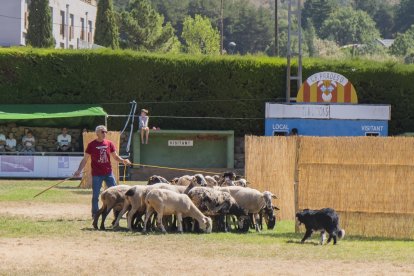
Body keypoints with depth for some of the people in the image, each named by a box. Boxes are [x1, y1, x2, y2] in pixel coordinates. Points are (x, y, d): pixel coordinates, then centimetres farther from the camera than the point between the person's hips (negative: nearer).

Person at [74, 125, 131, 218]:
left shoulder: (109, 144, 5)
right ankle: (95, 213, 10)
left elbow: (115, 156, 10)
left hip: (108, 173, 3)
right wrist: (79, 170, -10)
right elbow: (85, 159, -1)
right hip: (97, 174, -3)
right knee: (95, 195, 0)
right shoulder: (92, 145, -4)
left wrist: (123, 161, -10)